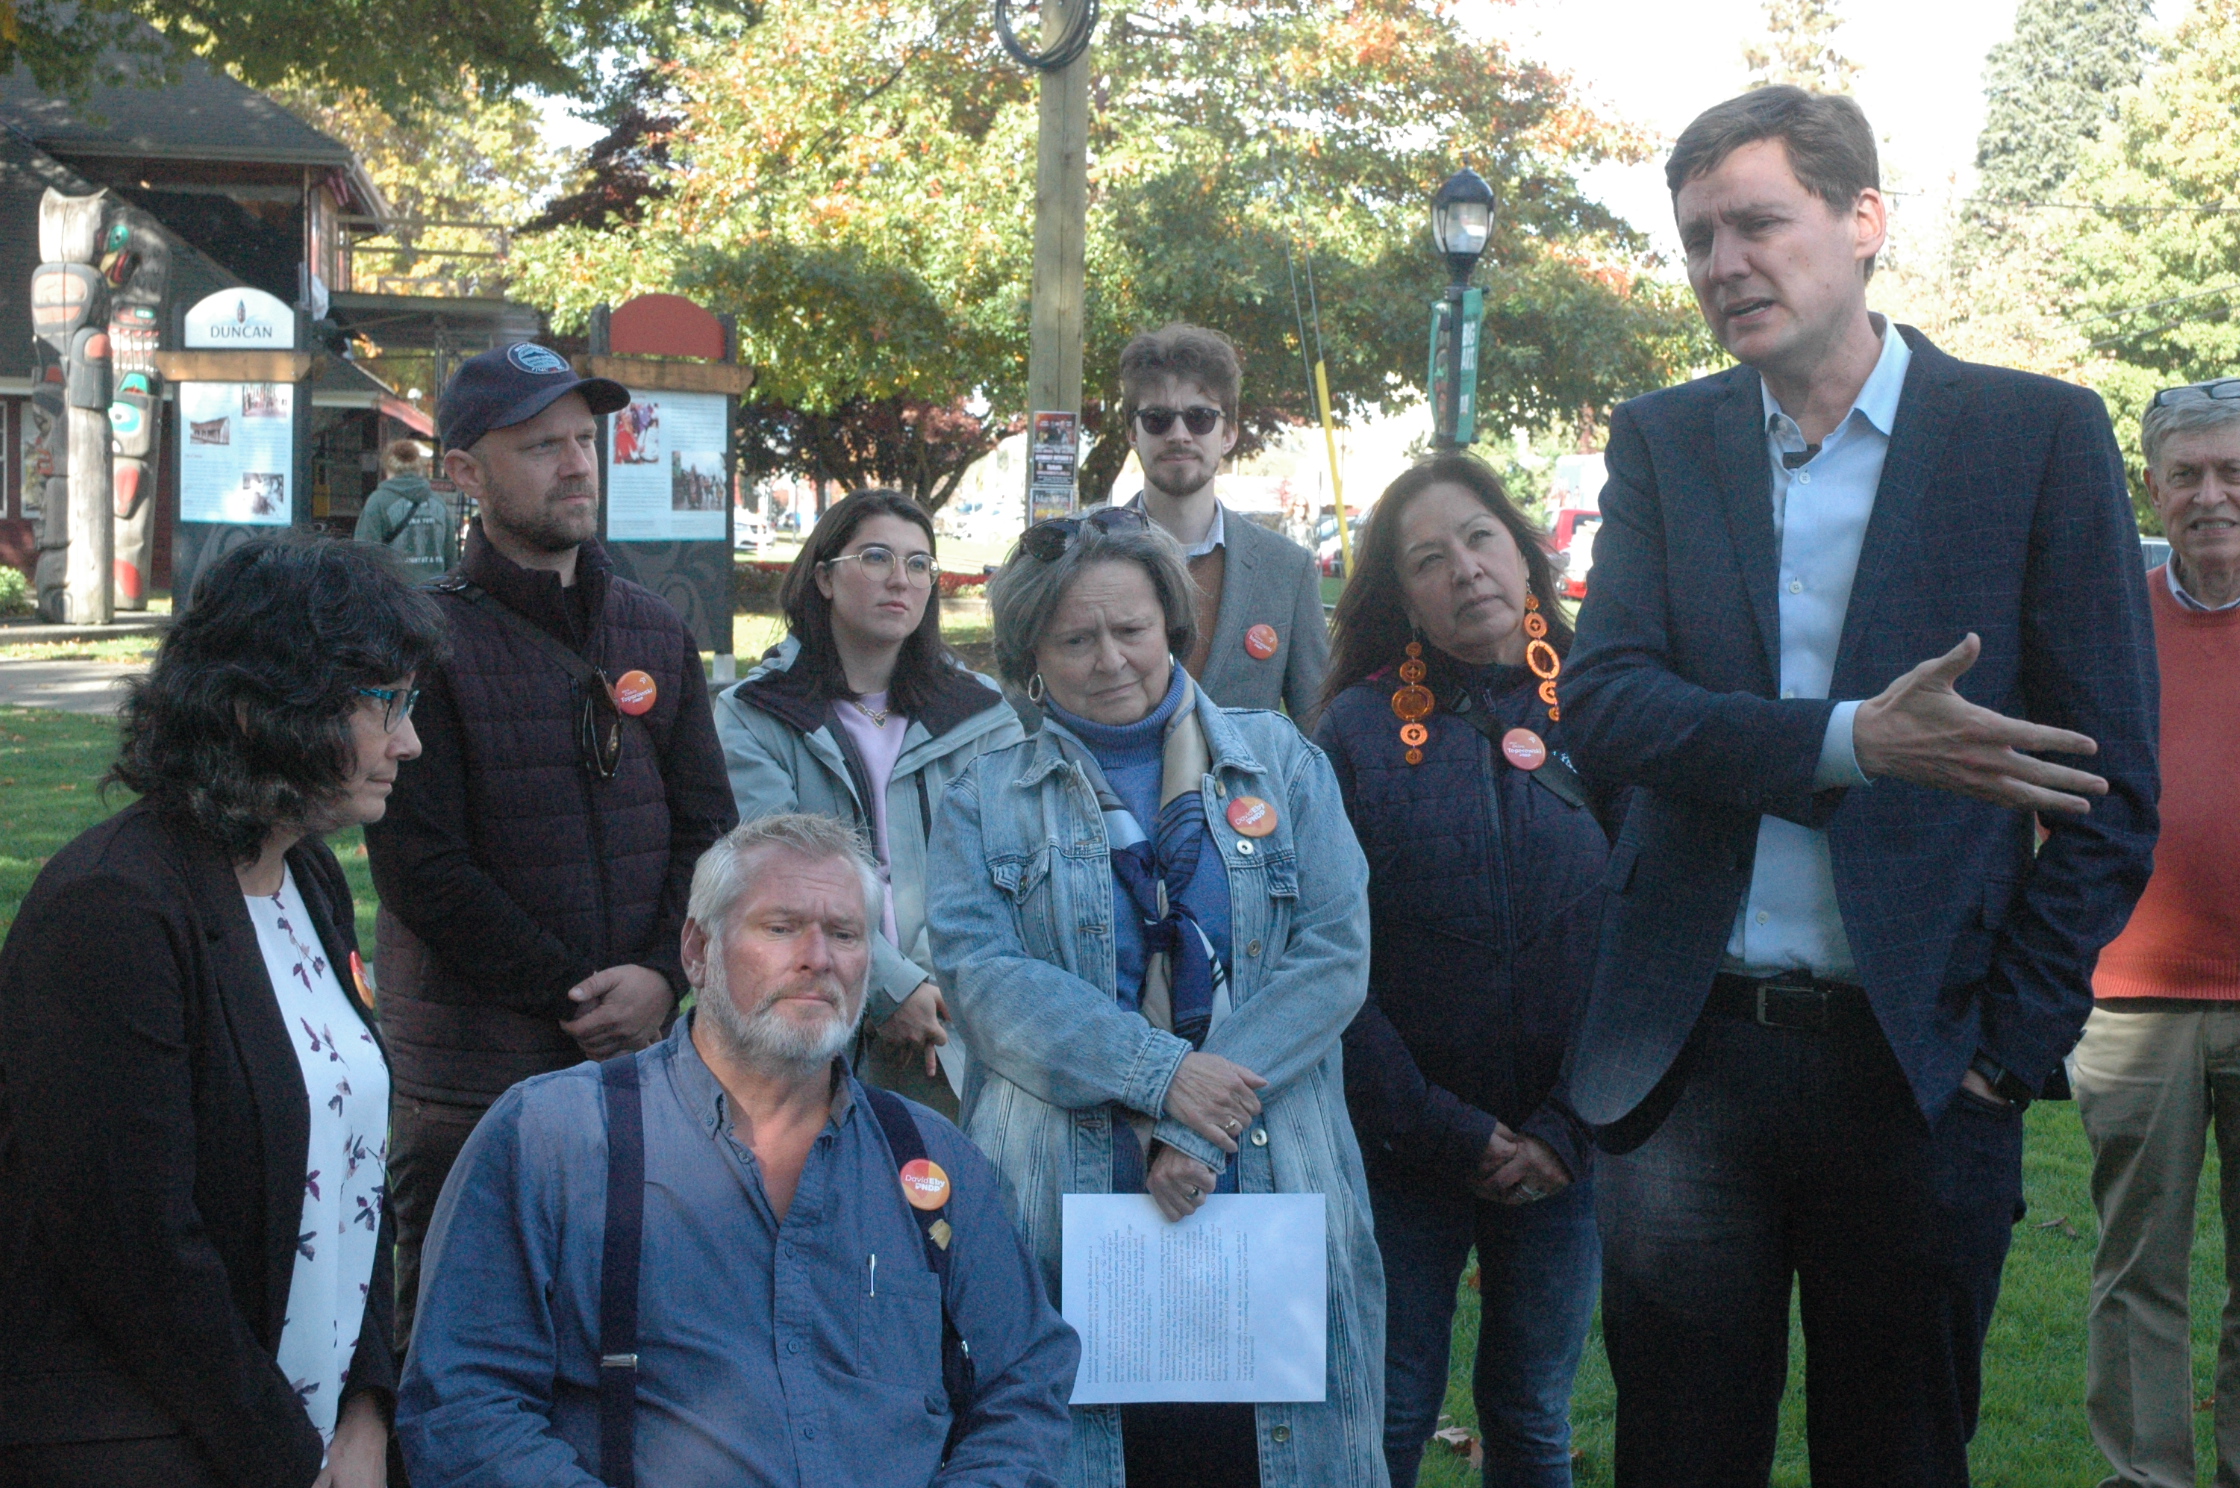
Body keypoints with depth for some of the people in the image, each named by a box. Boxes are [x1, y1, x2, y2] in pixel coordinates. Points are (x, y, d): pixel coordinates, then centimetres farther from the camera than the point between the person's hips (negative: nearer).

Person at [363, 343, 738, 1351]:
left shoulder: (653, 633, 13)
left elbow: (706, 829, 10)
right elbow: (422, 867, -10)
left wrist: (662, 977, -8)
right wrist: (575, 1000, -12)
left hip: (644, 1064, 5)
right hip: (475, 1076, -5)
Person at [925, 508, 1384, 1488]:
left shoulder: (1279, 763, 12)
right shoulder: (985, 800, 11)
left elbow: (1335, 954, 1)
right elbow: (979, 974, -4)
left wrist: (1197, 1133, -10)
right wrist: (1160, 1075, -16)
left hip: (1272, 1192, 1)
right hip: (1064, 1201, 0)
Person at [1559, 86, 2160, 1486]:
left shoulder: (2039, 435, -1)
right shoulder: (1662, 441, 7)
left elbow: (2111, 782, -1)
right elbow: (1603, 701, -6)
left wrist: (2015, 1039, -7)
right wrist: (1852, 741, -20)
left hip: (1919, 1064, -2)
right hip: (1691, 1053, 2)